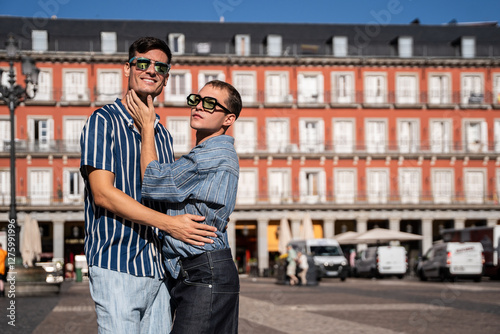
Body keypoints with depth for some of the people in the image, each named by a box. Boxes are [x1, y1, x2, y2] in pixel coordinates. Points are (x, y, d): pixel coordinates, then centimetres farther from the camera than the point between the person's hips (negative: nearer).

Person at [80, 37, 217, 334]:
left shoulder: (163, 134, 19)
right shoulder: (103, 121, -2)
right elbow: (103, 193, -13)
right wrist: (169, 223, -17)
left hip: (158, 267, 7)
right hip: (116, 267, -6)